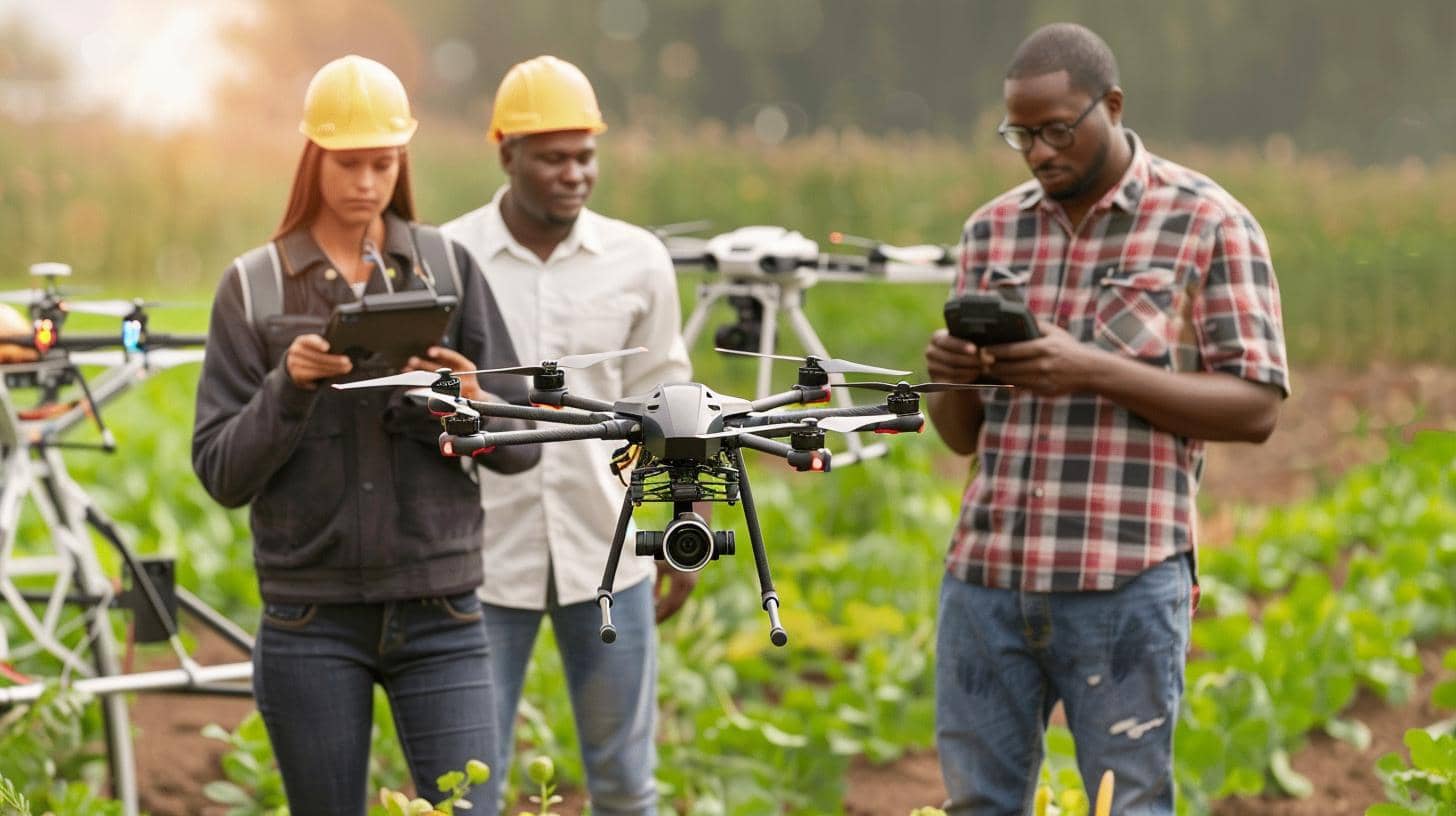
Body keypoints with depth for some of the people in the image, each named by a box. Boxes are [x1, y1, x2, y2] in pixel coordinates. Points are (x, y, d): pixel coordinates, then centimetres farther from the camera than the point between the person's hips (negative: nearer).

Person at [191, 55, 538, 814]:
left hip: (438, 614, 0)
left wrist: (473, 406, -17)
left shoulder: (449, 268, 5)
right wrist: (286, 387, -16)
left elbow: (524, 444, 4)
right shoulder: (253, 286, 3)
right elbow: (220, 474, -1)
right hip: (311, 618, 0)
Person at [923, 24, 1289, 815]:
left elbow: (1255, 408, -6)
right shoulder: (991, 230, 12)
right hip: (987, 572, 4)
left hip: (1125, 582, -4)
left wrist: (1094, 372, -17)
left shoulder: (1207, 224, -1)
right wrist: (953, 377, -8)